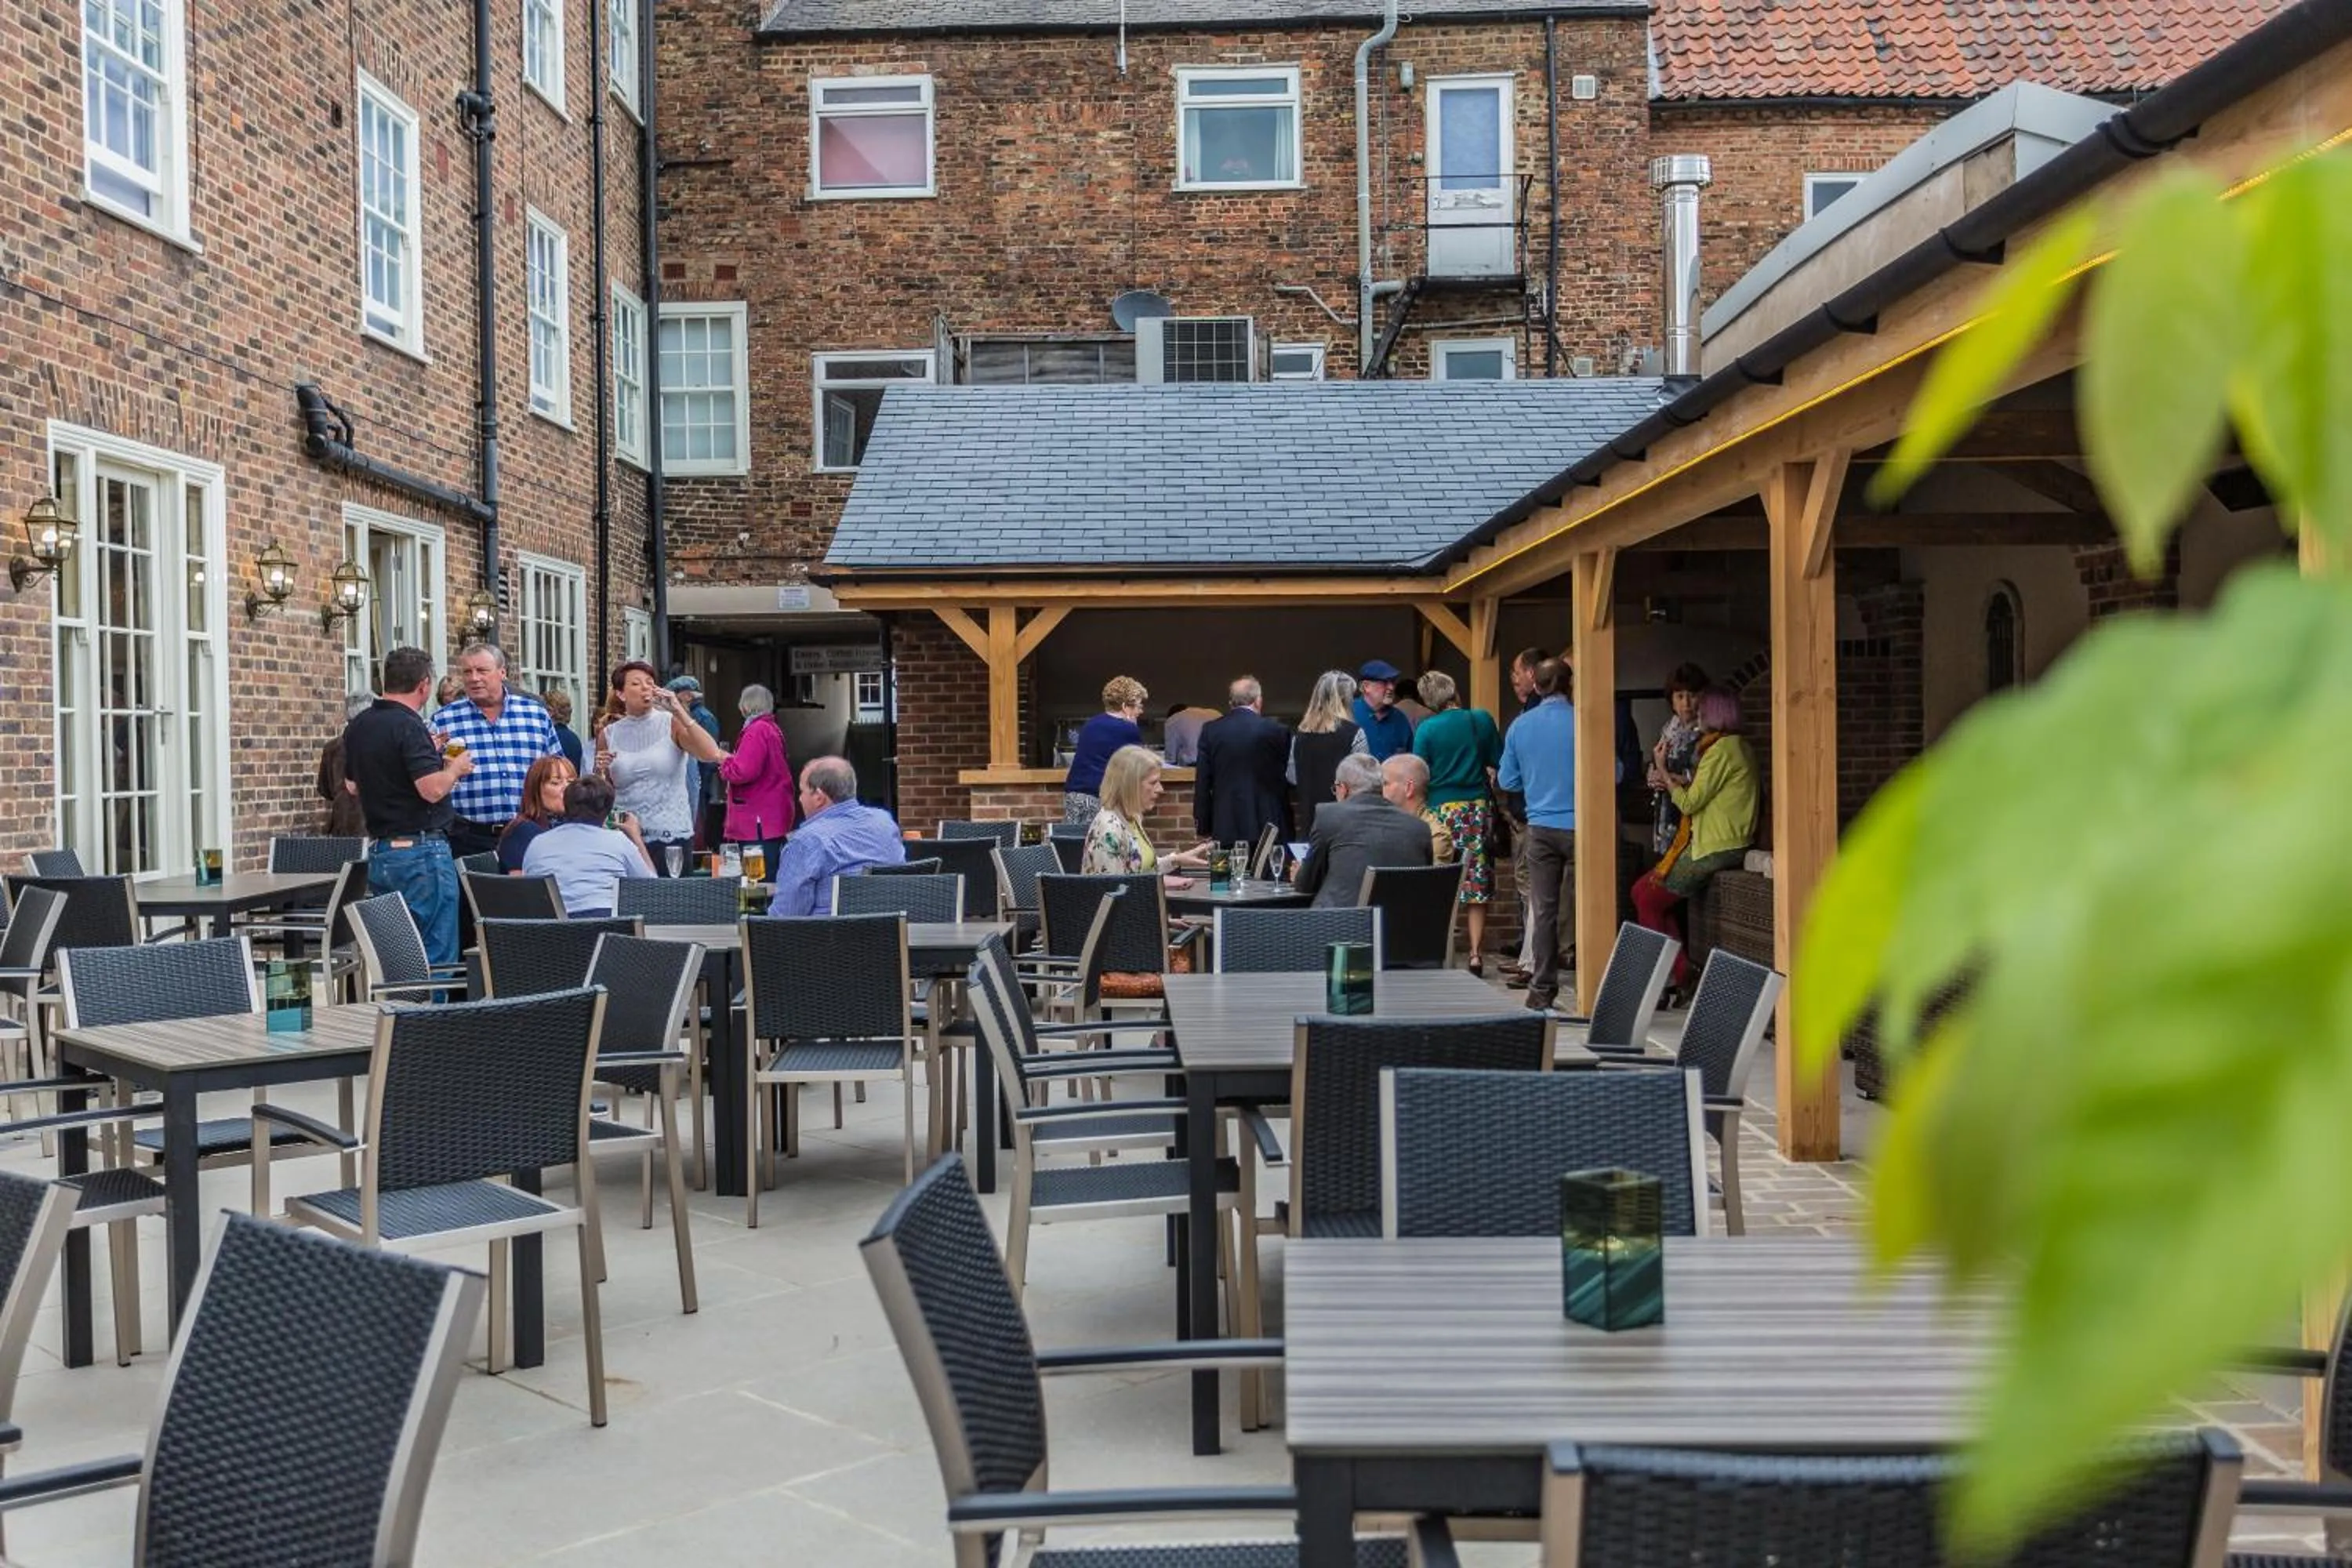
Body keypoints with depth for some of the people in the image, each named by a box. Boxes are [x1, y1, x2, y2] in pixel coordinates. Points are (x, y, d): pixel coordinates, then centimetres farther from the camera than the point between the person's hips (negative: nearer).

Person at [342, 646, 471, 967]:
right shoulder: (409, 726, -16)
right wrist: (455, 768, -2)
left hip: (378, 851, 9)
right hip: (421, 851, -9)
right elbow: (432, 789, -23)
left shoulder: (358, 727, 10)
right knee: (436, 957, -3)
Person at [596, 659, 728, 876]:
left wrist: (679, 712, -17)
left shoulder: (671, 724, 1)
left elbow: (712, 754, -17)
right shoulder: (608, 735, 7)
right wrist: (600, 771, -6)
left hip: (672, 836, -1)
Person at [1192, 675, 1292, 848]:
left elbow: (1202, 782, 2)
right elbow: (1285, 781, 5)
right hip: (1266, 826, -1)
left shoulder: (1211, 730, 1)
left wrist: (1203, 826, 8)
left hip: (1225, 827, 1)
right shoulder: (1276, 732, -3)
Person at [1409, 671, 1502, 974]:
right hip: (1478, 808, 2)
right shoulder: (1482, 719, 1)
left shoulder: (1426, 728, -6)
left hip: (1442, 809, -2)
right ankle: (1476, 955, 6)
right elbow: (1498, 762, 6)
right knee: (1476, 883, 6)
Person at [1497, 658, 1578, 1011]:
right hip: (1578, 826, -3)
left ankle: (1542, 988, 10)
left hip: (1540, 827, 3)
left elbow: (1506, 780, 10)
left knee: (1543, 909, 7)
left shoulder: (1520, 727, 3)